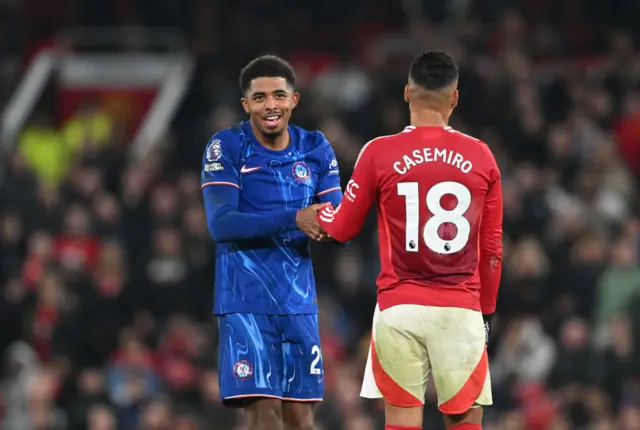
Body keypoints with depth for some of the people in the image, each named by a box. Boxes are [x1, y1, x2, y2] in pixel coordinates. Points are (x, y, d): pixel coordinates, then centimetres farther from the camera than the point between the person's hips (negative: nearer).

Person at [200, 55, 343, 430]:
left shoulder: (316, 148, 7)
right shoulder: (226, 147, -6)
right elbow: (220, 224, -17)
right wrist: (293, 219, -26)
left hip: (299, 300, 4)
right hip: (245, 300, -4)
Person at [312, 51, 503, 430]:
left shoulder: (379, 153, -3)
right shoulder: (481, 157, 2)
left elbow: (342, 228, 8)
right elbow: (492, 249, 7)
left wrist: (315, 211, 30)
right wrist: (487, 311, 19)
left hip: (400, 308, -1)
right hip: (461, 311, 1)